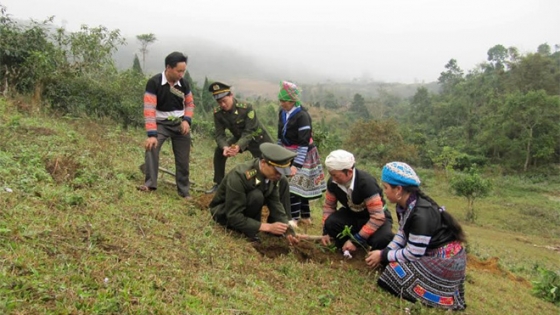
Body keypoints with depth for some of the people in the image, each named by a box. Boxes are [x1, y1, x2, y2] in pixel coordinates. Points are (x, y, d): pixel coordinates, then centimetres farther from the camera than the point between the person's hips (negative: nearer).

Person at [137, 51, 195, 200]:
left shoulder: (183, 84, -4)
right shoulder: (154, 83, -17)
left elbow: (190, 104, 11)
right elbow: (149, 109, -22)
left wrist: (186, 120, -8)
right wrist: (152, 134, -29)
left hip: (180, 123, 3)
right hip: (161, 123, -3)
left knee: (183, 158, 4)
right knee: (151, 147, -29)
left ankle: (184, 191, 16)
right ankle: (150, 184, -22)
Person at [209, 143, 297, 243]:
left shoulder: (271, 173, -15)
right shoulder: (239, 176, -36)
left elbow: (275, 202, -9)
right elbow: (234, 216, -34)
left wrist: (288, 230, -20)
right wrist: (268, 227, -35)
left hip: (246, 203, 7)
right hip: (225, 212, -7)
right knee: (256, 196, -36)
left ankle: (281, 228, 0)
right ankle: (249, 229, -12)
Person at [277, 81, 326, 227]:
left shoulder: (302, 116, -24)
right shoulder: (282, 112, 0)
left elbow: (304, 143, -25)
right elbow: (280, 136, 12)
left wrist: (296, 164, -27)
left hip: (301, 155, -7)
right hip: (287, 154, 7)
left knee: (295, 186, -11)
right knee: (301, 185, 13)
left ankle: (294, 218, -1)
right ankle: (305, 216, 24)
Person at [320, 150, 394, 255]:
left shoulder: (366, 183, -34)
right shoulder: (332, 182, -17)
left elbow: (378, 217, -34)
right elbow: (329, 205, 1)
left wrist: (356, 240, -33)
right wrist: (326, 232, -10)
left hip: (378, 217, -4)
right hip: (352, 215, 5)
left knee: (382, 239, -37)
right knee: (330, 222, -27)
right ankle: (347, 248, 2)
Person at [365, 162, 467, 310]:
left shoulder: (420, 215, -30)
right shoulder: (406, 204, -3)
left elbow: (413, 254, -24)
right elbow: (403, 234, 8)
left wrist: (383, 256, -13)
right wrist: (384, 252, -5)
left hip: (445, 259, -9)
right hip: (430, 251, 9)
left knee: (391, 278, -12)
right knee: (389, 263, 11)